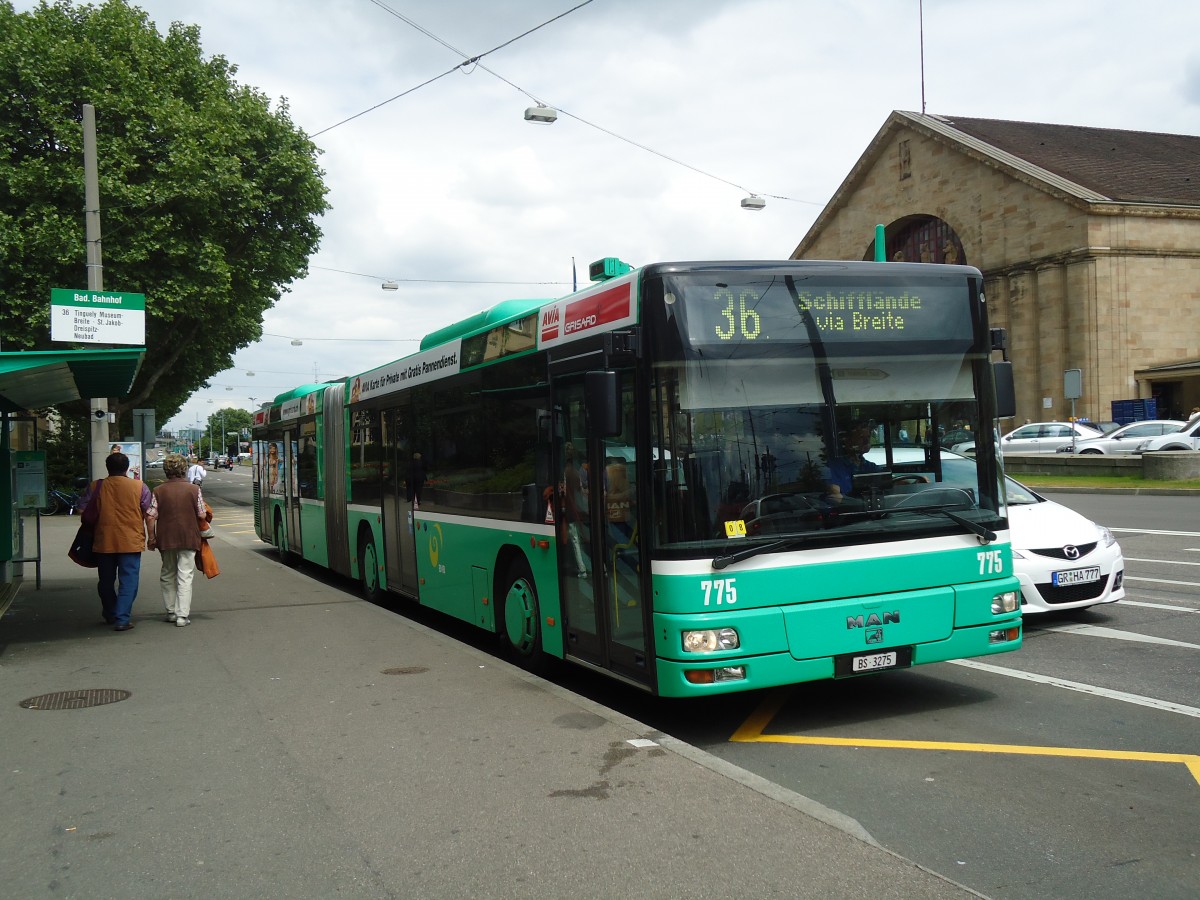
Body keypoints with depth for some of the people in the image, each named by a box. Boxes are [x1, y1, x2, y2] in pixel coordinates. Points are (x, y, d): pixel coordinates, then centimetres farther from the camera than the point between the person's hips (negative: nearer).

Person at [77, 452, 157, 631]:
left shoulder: (96, 486, -1)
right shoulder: (139, 487, -5)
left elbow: (83, 511, 3)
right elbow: (150, 515, -4)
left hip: (103, 542, 2)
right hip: (131, 542, -2)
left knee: (106, 581, 18)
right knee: (128, 581, 2)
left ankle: (110, 616, 33)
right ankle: (122, 620, -5)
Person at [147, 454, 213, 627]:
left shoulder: (158, 491, -1)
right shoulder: (194, 489, -6)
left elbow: (152, 518, -2)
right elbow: (202, 516, -5)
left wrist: (152, 538, 8)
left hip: (165, 538, 2)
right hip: (189, 538, -2)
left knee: (167, 574, 17)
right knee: (185, 576, 0)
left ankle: (171, 611, 22)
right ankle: (183, 615, -6)